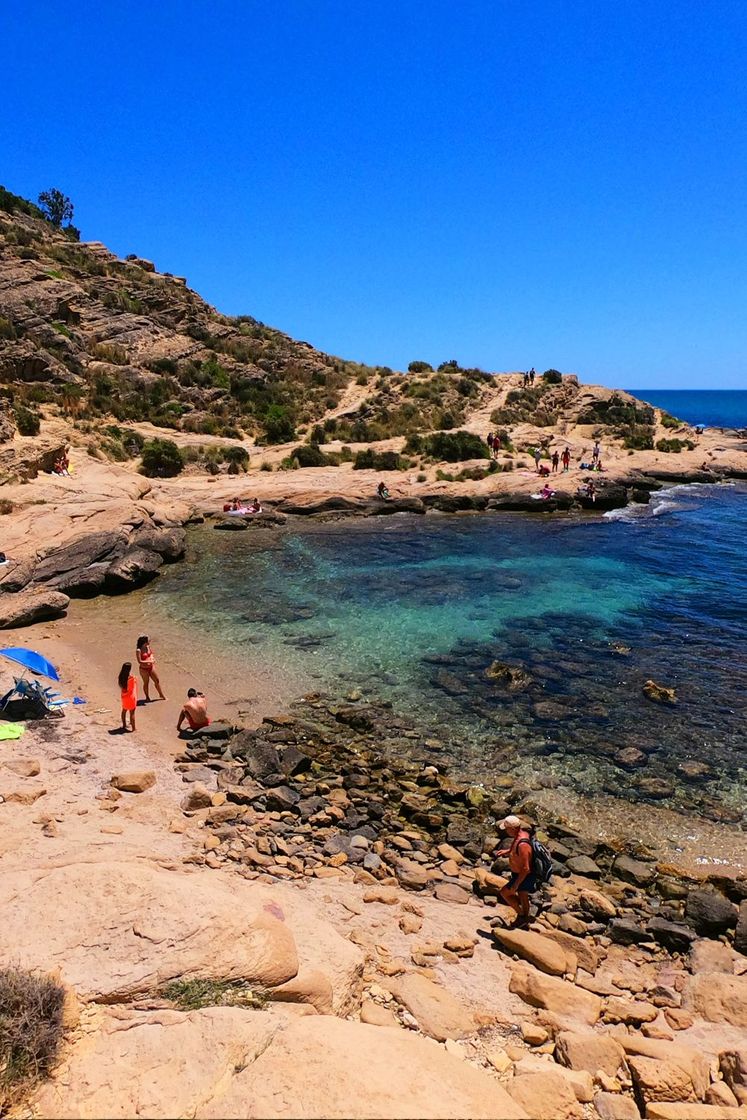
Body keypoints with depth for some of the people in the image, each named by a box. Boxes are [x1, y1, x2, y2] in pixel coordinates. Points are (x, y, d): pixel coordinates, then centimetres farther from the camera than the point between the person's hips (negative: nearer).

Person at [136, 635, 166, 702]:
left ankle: (161, 694, 30)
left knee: (157, 681, 14)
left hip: (151, 667, 6)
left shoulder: (148, 647, -2)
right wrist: (149, 661, -25)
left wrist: (153, 659, -4)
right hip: (144, 669, -6)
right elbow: (139, 661, -24)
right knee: (146, 683, 9)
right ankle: (147, 697, 28)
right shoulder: (139, 650, -21)